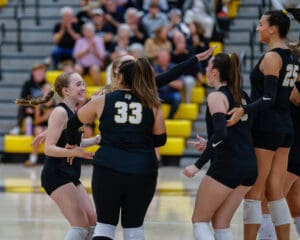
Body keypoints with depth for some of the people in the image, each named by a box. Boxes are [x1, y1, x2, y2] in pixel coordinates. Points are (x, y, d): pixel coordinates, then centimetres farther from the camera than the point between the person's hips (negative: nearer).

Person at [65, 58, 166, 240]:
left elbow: (74, 123, 18)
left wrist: (72, 144, 37)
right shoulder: (152, 105, 4)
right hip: (142, 172, 1)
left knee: (105, 224, 8)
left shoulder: (102, 101, 5)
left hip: (107, 170, -1)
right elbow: (160, 140, 9)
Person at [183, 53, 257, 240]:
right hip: (250, 167, 7)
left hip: (226, 166, -7)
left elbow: (220, 134, -21)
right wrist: (210, 146, 28)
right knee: (221, 224, 13)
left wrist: (198, 165, -23)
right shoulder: (242, 96, 15)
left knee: (200, 221, 5)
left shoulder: (217, 97, -8)